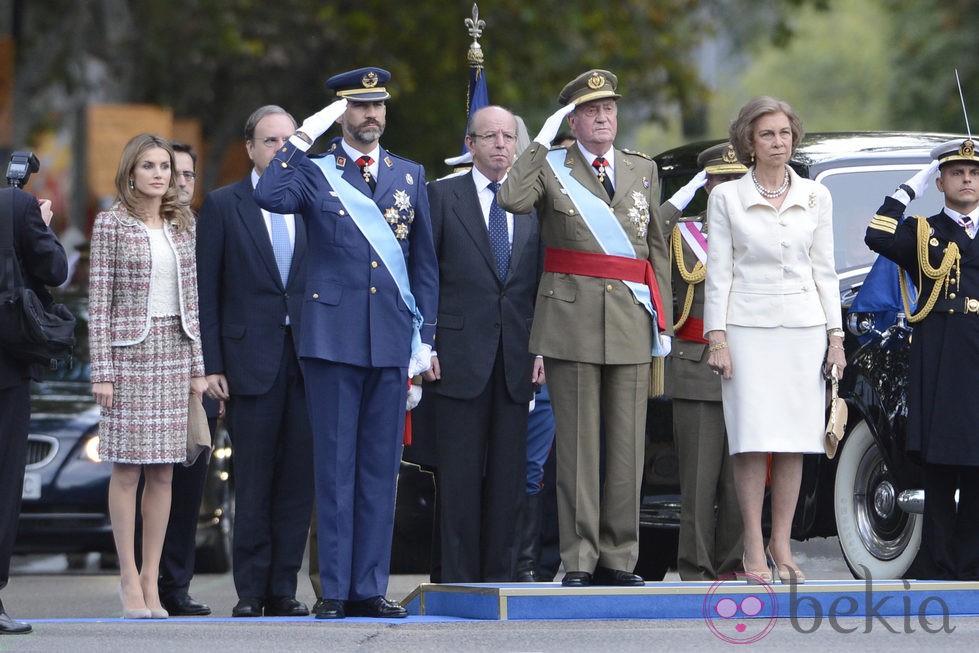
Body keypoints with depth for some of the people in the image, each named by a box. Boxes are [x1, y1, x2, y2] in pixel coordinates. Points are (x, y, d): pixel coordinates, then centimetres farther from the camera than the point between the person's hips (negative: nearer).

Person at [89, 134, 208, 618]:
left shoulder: (183, 225, 11)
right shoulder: (111, 224, -2)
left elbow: (191, 298, 13)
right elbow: (99, 301, -4)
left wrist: (198, 364, 9)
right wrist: (101, 371, -9)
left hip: (175, 352, 4)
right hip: (130, 350, -4)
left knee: (163, 472, 3)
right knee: (127, 468, -4)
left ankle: (151, 579, 7)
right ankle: (129, 578, 2)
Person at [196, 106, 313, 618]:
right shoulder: (223, 205, 5)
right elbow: (206, 291, 2)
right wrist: (211, 365, -5)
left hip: (309, 360, 2)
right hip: (251, 360, -2)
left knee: (299, 480, 2)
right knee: (252, 485, -1)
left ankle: (283, 589, 9)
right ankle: (250, 591, 5)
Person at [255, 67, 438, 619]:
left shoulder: (410, 176, 14)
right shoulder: (314, 172, 4)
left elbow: (426, 262, 14)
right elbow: (270, 197, -19)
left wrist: (425, 336, 8)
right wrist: (303, 139, -16)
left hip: (392, 340, 3)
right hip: (334, 338, -3)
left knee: (381, 468, 4)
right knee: (336, 466, -2)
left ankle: (370, 589, 8)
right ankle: (335, 590, 1)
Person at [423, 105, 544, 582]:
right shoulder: (442, 196, 5)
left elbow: (540, 283, 12)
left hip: (517, 358, 3)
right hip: (459, 356, -3)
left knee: (508, 474, 3)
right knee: (460, 473, -2)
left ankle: (499, 574, 8)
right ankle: (459, 576, 1)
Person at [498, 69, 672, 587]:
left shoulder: (644, 170, 17)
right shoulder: (550, 167, 6)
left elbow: (657, 249, 17)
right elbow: (512, 199, -16)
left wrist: (661, 319, 11)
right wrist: (542, 141, -10)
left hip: (631, 324, 3)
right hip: (572, 320, -3)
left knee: (627, 445, 2)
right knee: (577, 444, -3)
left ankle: (619, 559, 7)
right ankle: (579, 560, 0)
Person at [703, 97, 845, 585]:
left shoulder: (816, 198, 10)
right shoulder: (726, 198, 3)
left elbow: (824, 270, 11)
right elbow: (718, 273, 1)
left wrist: (835, 336, 6)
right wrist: (717, 338, -6)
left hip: (803, 326, 3)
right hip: (748, 327, -2)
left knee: (794, 442, 1)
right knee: (752, 440, -7)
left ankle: (781, 544, 8)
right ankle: (754, 549, -1)